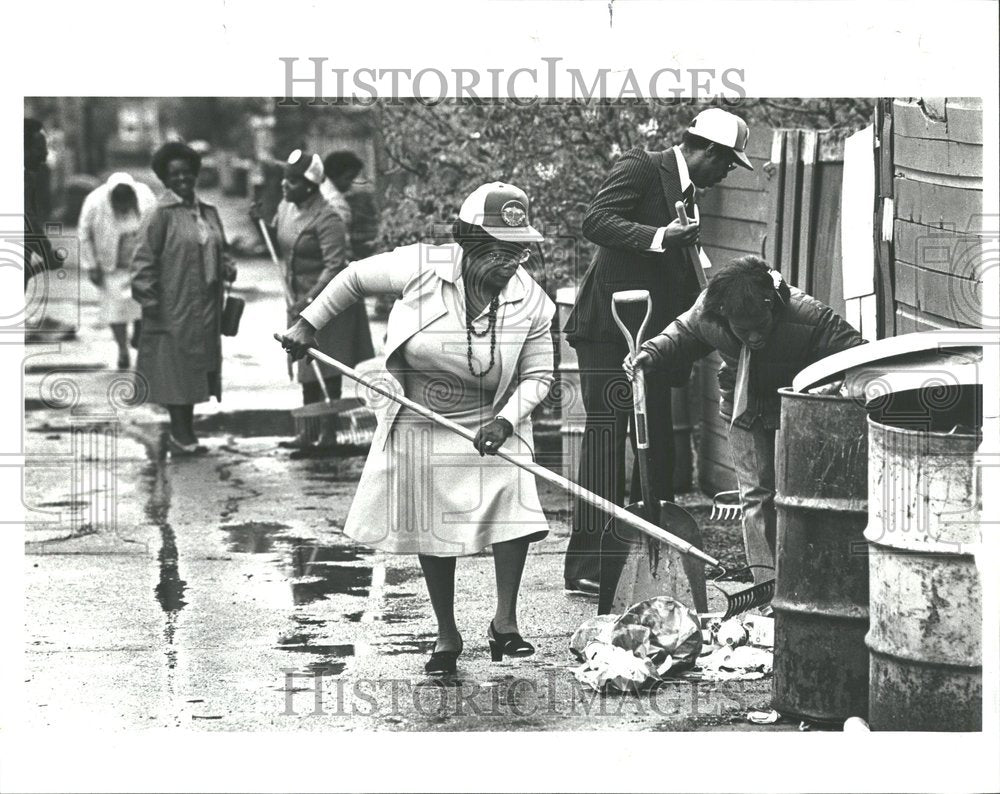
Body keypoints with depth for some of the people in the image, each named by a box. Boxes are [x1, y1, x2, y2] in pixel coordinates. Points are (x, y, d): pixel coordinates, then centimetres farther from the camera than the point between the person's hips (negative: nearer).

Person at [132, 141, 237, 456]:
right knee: (175, 367, -3)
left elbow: (218, 250, 22)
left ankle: (186, 432, 16)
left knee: (197, 368, 9)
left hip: (203, 308, 7)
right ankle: (179, 433, 3)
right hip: (172, 307, -7)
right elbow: (144, 259, -11)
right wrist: (148, 298, -16)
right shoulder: (160, 214, -9)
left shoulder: (207, 212, 12)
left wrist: (227, 268, 1)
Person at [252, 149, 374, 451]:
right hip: (299, 299, 8)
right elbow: (278, 246, 17)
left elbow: (334, 266, -24)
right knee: (307, 368, 14)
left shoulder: (326, 220, -21)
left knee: (326, 369, -3)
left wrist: (309, 300, -29)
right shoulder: (285, 208, 5)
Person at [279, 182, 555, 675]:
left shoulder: (531, 302, -14)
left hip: (490, 425, 0)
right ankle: (446, 634, 20)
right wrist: (308, 324, -1)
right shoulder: (420, 268, -20)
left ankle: (505, 620, -6)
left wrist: (506, 420, -23)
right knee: (433, 527, 6)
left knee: (514, 505, -19)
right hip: (419, 426, 0)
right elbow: (356, 278, -3)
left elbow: (537, 375, -7)